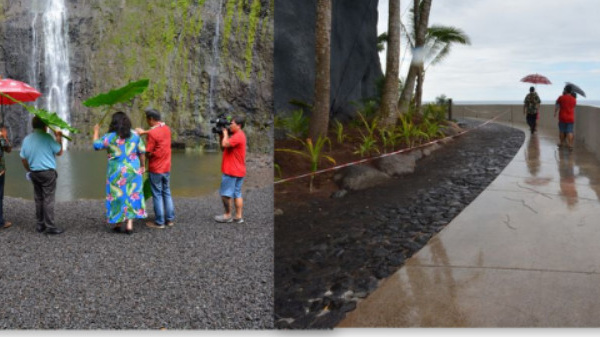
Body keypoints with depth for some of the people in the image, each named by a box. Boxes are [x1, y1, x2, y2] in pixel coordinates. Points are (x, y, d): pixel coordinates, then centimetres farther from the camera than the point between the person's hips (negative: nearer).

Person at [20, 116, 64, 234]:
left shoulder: (26, 139, 7)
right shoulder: (47, 137, -12)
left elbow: (23, 158, 11)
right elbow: (59, 152, -5)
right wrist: (59, 138, 8)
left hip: (34, 173, 6)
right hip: (48, 172, -6)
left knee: (38, 199, 13)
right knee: (48, 199, -4)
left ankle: (40, 225, 17)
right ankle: (50, 226, -3)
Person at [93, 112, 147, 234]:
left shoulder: (110, 137, -9)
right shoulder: (134, 135, -1)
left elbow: (96, 145, 0)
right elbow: (141, 152, 2)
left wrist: (96, 132, 16)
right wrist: (142, 166, 15)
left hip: (117, 171, -2)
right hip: (133, 169, 2)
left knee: (118, 195, 10)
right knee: (132, 195, 7)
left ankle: (118, 223, 19)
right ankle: (129, 224, 3)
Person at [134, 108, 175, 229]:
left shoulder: (152, 134, -19)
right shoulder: (166, 128, 3)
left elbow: (148, 153, -17)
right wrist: (143, 132, 20)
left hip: (155, 169, -7)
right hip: (166, 168, 7)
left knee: (157, 195, 1)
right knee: (167, 193, 15)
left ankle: (159, 222, 6)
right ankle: (170, 219, 17)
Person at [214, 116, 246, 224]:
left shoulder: (238, 136, -15)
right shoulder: (238, 135, 17)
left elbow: (225, 144, -27)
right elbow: (223, 147, 18)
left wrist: (225, 133, -11)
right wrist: (221, 136, 6)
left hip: (232, 171, -10)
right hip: (239, 171, 10)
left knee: (225, 193, -3)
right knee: (237, 194, 9)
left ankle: (228, 215, 3)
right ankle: (238, 216, 11)